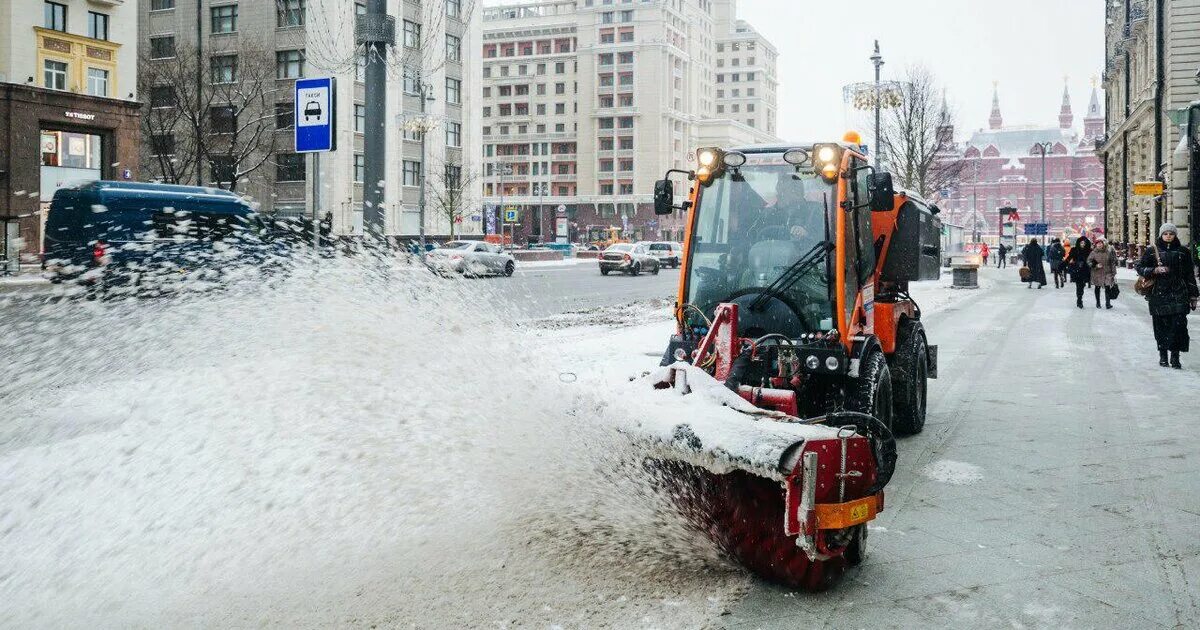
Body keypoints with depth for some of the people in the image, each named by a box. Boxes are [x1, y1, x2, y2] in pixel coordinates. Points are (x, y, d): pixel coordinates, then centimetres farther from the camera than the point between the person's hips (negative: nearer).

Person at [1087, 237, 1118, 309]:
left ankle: (1108, 303, -3)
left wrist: (1113, 273, 0)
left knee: (1108, 287, -8)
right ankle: (1098, 303, 24)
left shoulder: (1109, 251, -3)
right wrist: (1095, 265, -18)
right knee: (1097, 288, 11)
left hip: (1107, 273, -1)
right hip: (1097, 273, 1)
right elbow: (1089, 261, -1)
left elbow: (1113, 262, 2)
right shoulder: (1094, 253, -4)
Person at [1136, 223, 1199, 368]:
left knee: (1179, 324, -9)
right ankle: (1163, 355, 17)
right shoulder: (1152, 251, 6)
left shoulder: (1183, 252, 8)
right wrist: (1155, 270, -12)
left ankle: (1175, 356, -3)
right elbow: (1140, 267, 7)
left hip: (1179, 295, 0)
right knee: (1161, 326, 3)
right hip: (1159, 295, 0)